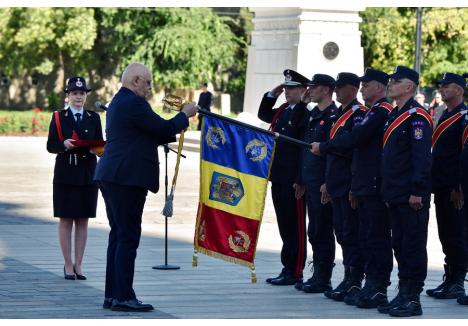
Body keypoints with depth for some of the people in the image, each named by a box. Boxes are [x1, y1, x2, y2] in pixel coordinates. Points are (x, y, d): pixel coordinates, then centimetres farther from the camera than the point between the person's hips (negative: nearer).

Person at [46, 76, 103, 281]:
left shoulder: (94, 118, 9)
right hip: (66, 174, -2)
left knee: (83, 220, 4)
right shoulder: (59, 117, 3)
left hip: (88, 174, 2)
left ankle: (78, 265, 10)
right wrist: (64, 144, -20)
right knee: (66, 220, 0)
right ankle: (68, 265, 6)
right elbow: (50, 145, -1)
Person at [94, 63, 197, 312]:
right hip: (128, 178, -10)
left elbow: (154, 134, 23)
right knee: (128, 236, -7)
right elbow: (165, 128, -13)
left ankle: (112, 295, 14)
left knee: (118, 235, 13)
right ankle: (124, 297, -7)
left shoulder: (118, 102, 20)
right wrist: (185, 114, 3)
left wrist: (173, 131, 18)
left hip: (111, 177, 10)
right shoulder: (134, 103, -13)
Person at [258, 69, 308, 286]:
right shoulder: (283, 110, 14)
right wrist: (272, 94, 18)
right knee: (284, 225, 13)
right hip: (279, 177, 9)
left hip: (294, 178, -9)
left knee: (294, 225, -2)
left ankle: (294, 272, 2)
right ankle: (288, 268, 20)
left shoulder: (307, 113, -13)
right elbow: (263, 114, 29)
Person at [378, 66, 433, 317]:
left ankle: (413, 300, 0)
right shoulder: (394, 115, 17)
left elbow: (422, 156, -19)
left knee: (413, 246, -4)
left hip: (411, 197, -10)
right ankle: (403, 295, 19)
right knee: (399, 245, 12)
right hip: (396, 196, 10)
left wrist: (417, 192, -22)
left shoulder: (416, 116, -12)